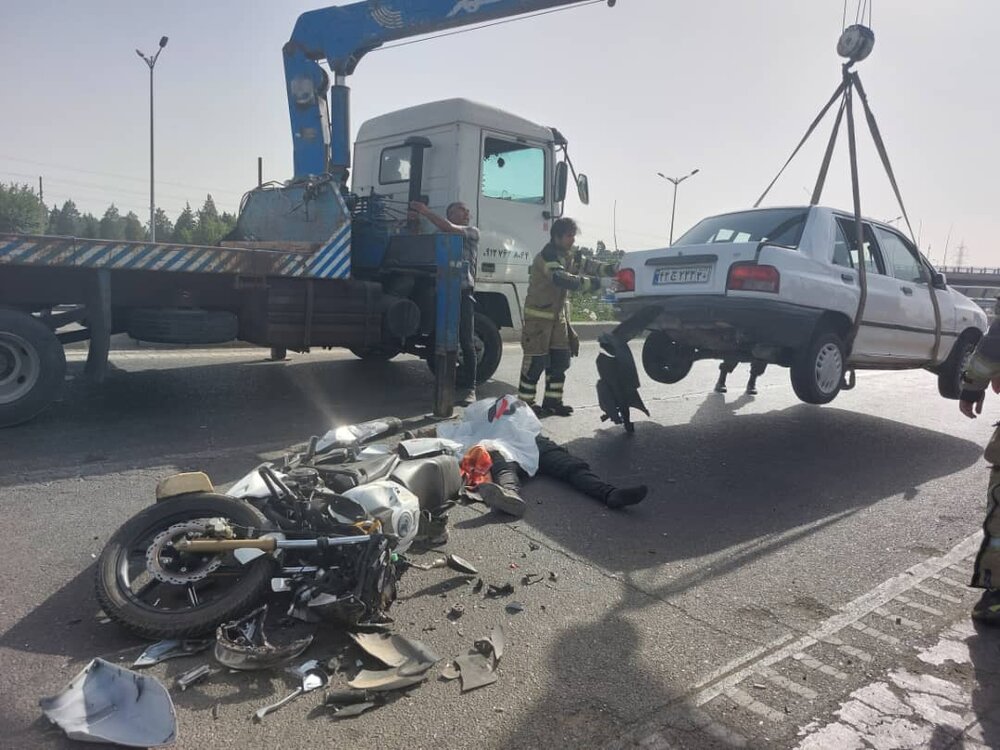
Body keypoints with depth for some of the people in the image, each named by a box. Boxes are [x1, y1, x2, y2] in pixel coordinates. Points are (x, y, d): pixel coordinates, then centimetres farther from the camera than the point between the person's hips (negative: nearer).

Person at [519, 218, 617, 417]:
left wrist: (614, 270, -15)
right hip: (538, 316, -9)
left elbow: (588, 265, 2)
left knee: (560, 359, 9)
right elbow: (563, 279, -34)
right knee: (536, 361, -6)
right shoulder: (546, 257, -20)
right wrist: (593, 283, -34)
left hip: (557, 315, 9)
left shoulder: (569, 256, 9)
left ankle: (552, 401, 18)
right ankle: (525, 403, 4)